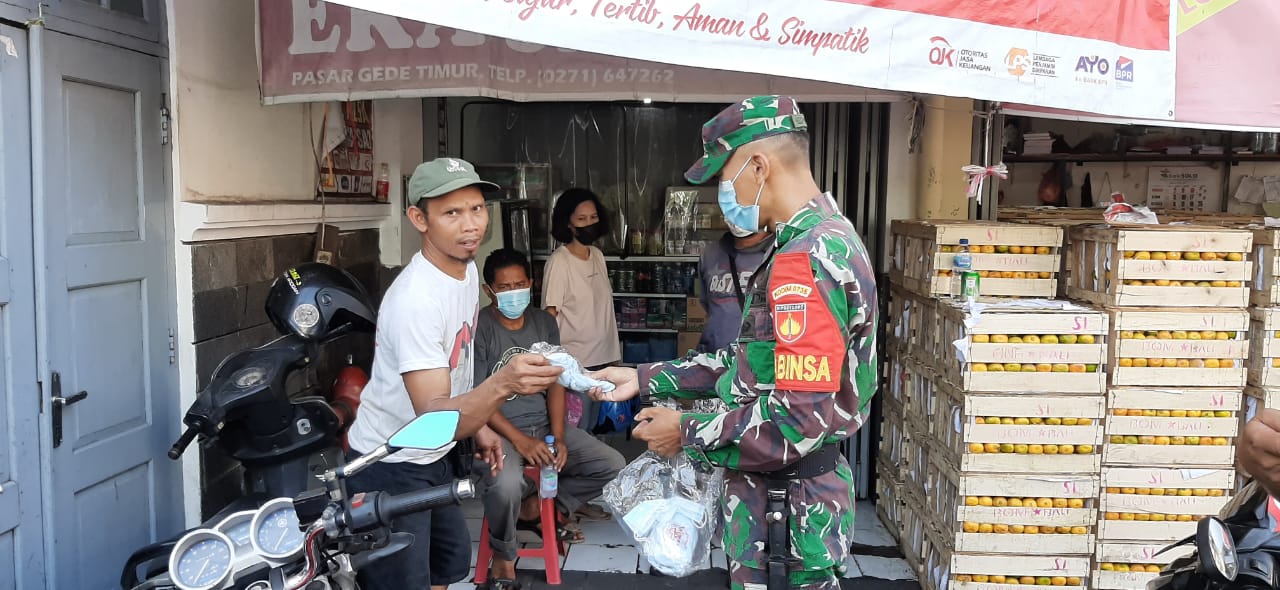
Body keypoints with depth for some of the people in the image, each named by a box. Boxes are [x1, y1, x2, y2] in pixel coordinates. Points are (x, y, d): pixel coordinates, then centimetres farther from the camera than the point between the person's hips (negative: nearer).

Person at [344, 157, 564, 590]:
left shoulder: (466, 268, -3)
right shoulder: (415, 300, -31)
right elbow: (434, 418, -37)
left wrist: (478, 425, 15)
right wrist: (502, 385, -53)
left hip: (437, 456, 9)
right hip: (391, 466, -9)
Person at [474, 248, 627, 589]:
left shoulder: (544, 322, 7)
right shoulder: (478, 329, -11)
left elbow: (555, 383, 5)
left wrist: (558, 438, -9)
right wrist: (520, 440, -22)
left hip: (545, 424, 6)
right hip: (498, 430, -6)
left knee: (613, 466, -6)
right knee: (505, 485, -37)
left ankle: (539, 506, 11)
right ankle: (503, 556, -4)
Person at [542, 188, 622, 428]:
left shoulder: (598, 255, 8)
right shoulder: (559, 262, -14)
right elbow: (550, 315, -13)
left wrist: (612, 354, 15)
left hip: (601, 359, 7)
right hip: (575, 363, -7)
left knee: (592, 426, 17)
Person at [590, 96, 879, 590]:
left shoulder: (805, 259, -24)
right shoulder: (824, 238, 9)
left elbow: (802, 418, -28)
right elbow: (755, 364, 14)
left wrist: (688, 434, -15)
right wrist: (645, 379, 10)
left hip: (787, 507, -9)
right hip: (782, 491, 9)